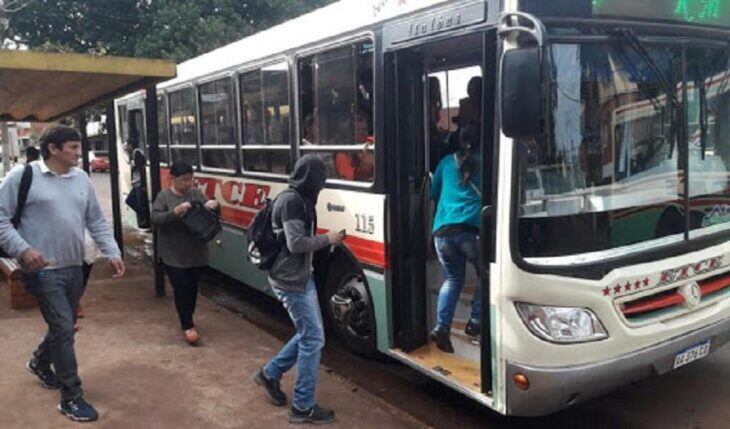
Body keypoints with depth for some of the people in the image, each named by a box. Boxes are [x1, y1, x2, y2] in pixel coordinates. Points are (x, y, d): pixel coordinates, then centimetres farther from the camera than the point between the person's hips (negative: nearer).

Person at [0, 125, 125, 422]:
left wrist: (112, 253, 4)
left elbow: (97, 221, 13)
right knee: (64, 329, -7)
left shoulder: (81, 179, 9)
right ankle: (72, 397, 6)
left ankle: (40, 362, 50)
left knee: (64, 326, 20)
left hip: (74, 268, 7)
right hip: (43, 270, -6)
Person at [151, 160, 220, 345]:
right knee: (181, 289, -3)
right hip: (174, 255, -4)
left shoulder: (196, 194, 4)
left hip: (196, 253, 4)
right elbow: (155, 219, -16)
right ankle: (187, 326, 9)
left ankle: (188, 321, 33)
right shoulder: (163, 197, -6)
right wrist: (175, 212, -32)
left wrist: (214, 205, -15)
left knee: (193, 289, 14)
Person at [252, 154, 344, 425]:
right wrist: (327, 239, -12)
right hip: (290, 280, -10)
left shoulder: (299, 200, 12)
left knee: (309, 334, 17)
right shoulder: (291, 201, -19)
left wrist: (324, 241, 8)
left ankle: (270, 374, 31)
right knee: (313, 338, -4)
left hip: (300, 276, 10)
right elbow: (296, 243, -24)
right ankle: (303, 408, 7)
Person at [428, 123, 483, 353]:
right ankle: (476, 322, 9)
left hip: (442, 230, 4)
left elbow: (433, 194, 30)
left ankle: (441, 327, 0)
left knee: (452, 279, 17)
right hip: (472, 230, -4)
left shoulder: (447, 162, 18)